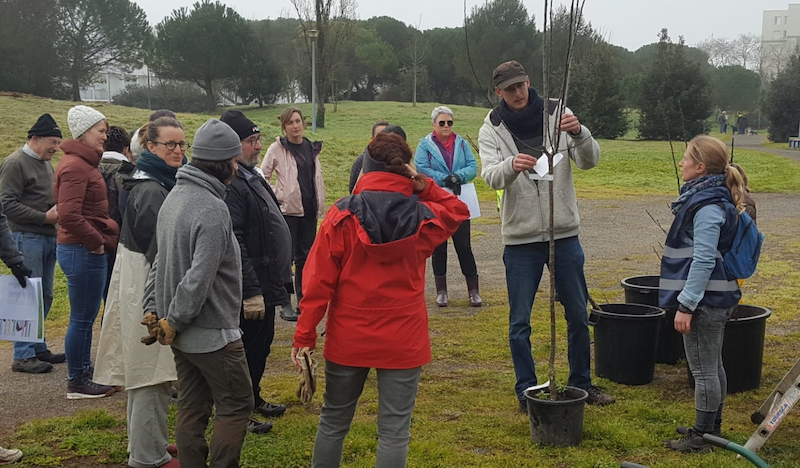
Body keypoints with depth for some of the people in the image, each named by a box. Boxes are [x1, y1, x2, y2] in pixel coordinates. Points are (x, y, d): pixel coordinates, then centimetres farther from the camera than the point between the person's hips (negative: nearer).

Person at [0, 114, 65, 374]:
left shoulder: (45, 163, 16)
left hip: (48, 237, 8)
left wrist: (58, 208, 5)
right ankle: (23, 355, 0)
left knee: (44, 297, 11)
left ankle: (38, 347, 21)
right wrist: (44, 217, -17)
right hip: (27, 238, -8)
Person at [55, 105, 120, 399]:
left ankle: (85, 372, 28)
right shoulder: (75, 166, -17)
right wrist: (96, 242, -15)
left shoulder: (84, 163, 15)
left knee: (86, 317, 17)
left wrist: (103, 236, 9)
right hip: (82, 251, -10)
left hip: (88, 251, 10)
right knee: (82, 319, 0)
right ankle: (77, 383, 10)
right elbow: (69, 216, -25)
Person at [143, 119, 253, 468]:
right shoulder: (213, 209, -22)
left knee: (192, 408, 14)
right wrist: (174, 322, -15)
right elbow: (200, 278, -25)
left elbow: (160, 260, 10)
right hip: (213, 333, -8)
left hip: (183, 333, 9)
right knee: (236, 406, 4)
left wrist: (152, 309, 10)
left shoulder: (175, 196, 7)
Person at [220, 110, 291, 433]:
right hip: (252, 289, -10)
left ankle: (253, 398, 38)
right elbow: (234, 244, -28)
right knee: (249, 349, 2)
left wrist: (275, 280, 22)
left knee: (262, 346, 22)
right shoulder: (231, 185, -22)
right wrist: (251, 292, -28)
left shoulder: (251, 177, 13)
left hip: (265, 284, 10)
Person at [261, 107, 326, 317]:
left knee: (306, 256, 10)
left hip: (309, 209, 5)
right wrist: (277, 196, -12)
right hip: (288, 209, -5)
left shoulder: (311, 148, 10)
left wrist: (320, 204, 12)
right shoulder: (277, 149, -5)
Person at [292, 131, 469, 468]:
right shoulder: (423, 218, -5)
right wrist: (424, 186, 2)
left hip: (348, 339, 1)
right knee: (394, 430, 5)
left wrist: (304, 334, -2)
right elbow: (458, 211, 18)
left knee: (334, 420, 18)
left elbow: (319, 280, -9)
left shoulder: (342, 215, -8)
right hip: (403, 340, 0)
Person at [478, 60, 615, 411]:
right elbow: (490, 176, -19)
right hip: (520, 238, -1)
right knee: (519, 322, 4)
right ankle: (527, 391, 19)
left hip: (564, 233, 2)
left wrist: (580, 133, -31)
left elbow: (590, 161, -9)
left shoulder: (558, 115, -2)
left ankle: (581, 382, 30)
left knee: (578, 314, 13)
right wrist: (511, 165, -41)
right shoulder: (492, 129, -3)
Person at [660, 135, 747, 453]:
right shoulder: (708, 198, 11)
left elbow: (704, 260, -24)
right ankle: (711, 428, 29)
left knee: (704, 370, 0)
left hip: (704, 301, -10)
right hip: (717, 298, 10)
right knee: (713, 367, 18)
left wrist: (686, 305, -22)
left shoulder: (708, 206, -20)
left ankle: (701, 437, 9)